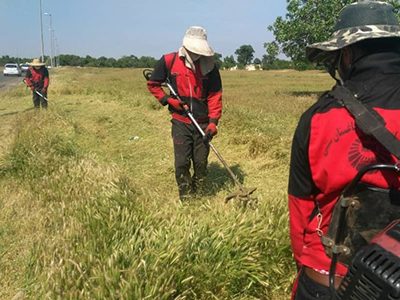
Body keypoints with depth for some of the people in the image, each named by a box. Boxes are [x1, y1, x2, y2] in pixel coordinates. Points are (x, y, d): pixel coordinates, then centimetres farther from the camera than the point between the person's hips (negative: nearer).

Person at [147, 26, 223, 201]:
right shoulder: (169, 61, -6)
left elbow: (215, 95, -3)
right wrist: (167, 100, -8)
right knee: (182, 163, -2)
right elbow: (153, 85, 7)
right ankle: (185, 199, 14)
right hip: (180, 122, -1)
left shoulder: (209, 65, -4)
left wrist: (213, 121, -13)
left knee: (201, 163, 8)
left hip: (203, 123, 1)